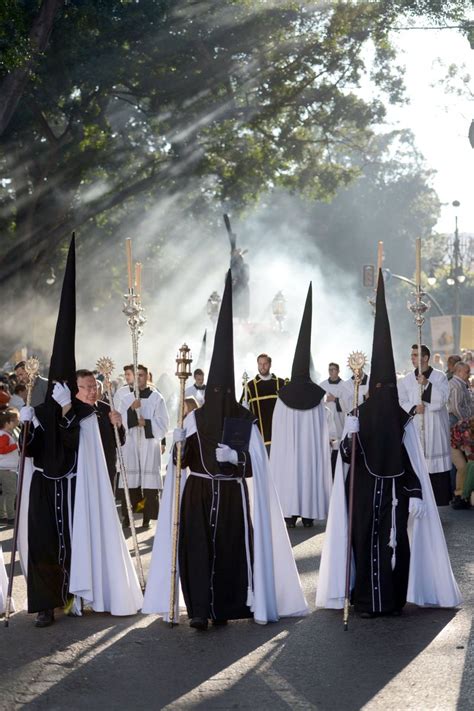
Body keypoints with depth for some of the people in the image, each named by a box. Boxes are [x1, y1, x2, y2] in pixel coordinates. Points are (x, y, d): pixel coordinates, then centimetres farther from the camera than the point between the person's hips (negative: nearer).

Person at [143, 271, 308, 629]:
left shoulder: (246, 421, 1)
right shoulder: (195, 418, 5)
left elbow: (256, 463, 2)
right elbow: (183, 461, 6)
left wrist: (236, 457, -16)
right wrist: (179, 444, -14)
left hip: (232, 496, -1)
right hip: (198, 495, 1)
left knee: (229, 548, -2)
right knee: (197, 547, -9)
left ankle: (224, 608, 9)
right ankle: (200, 609, -11)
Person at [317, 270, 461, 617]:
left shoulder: (403, 419, 2)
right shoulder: (358, 415, 1)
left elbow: (413, 462, 1)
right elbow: (347, 459, -2)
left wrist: (415, 495, -5)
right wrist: (350, 435, -20)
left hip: (394, 493, 0)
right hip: (364, 493, 0)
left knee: (395, 543, 1)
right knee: (365, 542, -1)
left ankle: (394, 599, 10)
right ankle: (367, 600, 5)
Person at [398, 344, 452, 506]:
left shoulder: (439, 377, 3)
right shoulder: (406, 380, 10)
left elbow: (442, 398, -9)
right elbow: (401, 402, 5)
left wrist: (427, 384, -20)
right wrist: (414, 408, -14)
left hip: (435, 427, -2)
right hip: (415, 428, 2)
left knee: (437, 463, -3)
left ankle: (441, 498, 2)